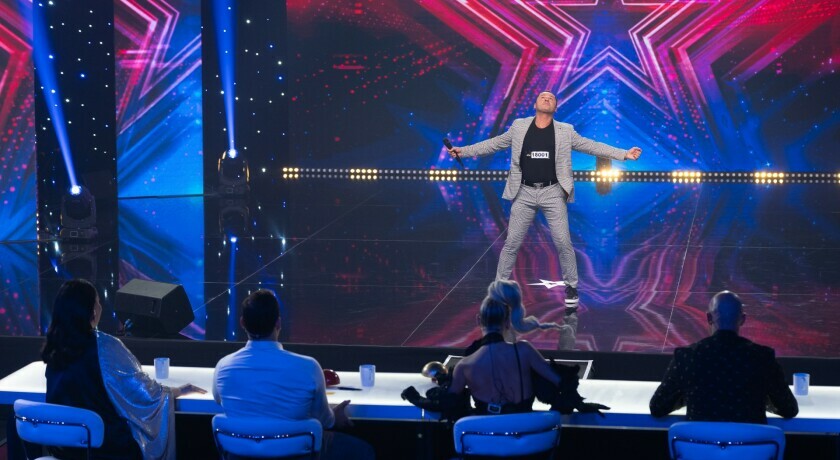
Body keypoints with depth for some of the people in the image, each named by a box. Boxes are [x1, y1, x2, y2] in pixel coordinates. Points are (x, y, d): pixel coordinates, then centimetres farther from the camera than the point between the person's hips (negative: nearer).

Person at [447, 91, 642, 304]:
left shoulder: (565, 131, 2)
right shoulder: (519, 126, 4)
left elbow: (592, 146, 1)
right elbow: (494, 143, 11)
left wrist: (624, 154, -6)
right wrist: (465, 150, 8)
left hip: (552, 193, -1)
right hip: (524, 193, 1)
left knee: (563, 243, 0)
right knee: (512, 243, 4)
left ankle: (571, 286, 16)